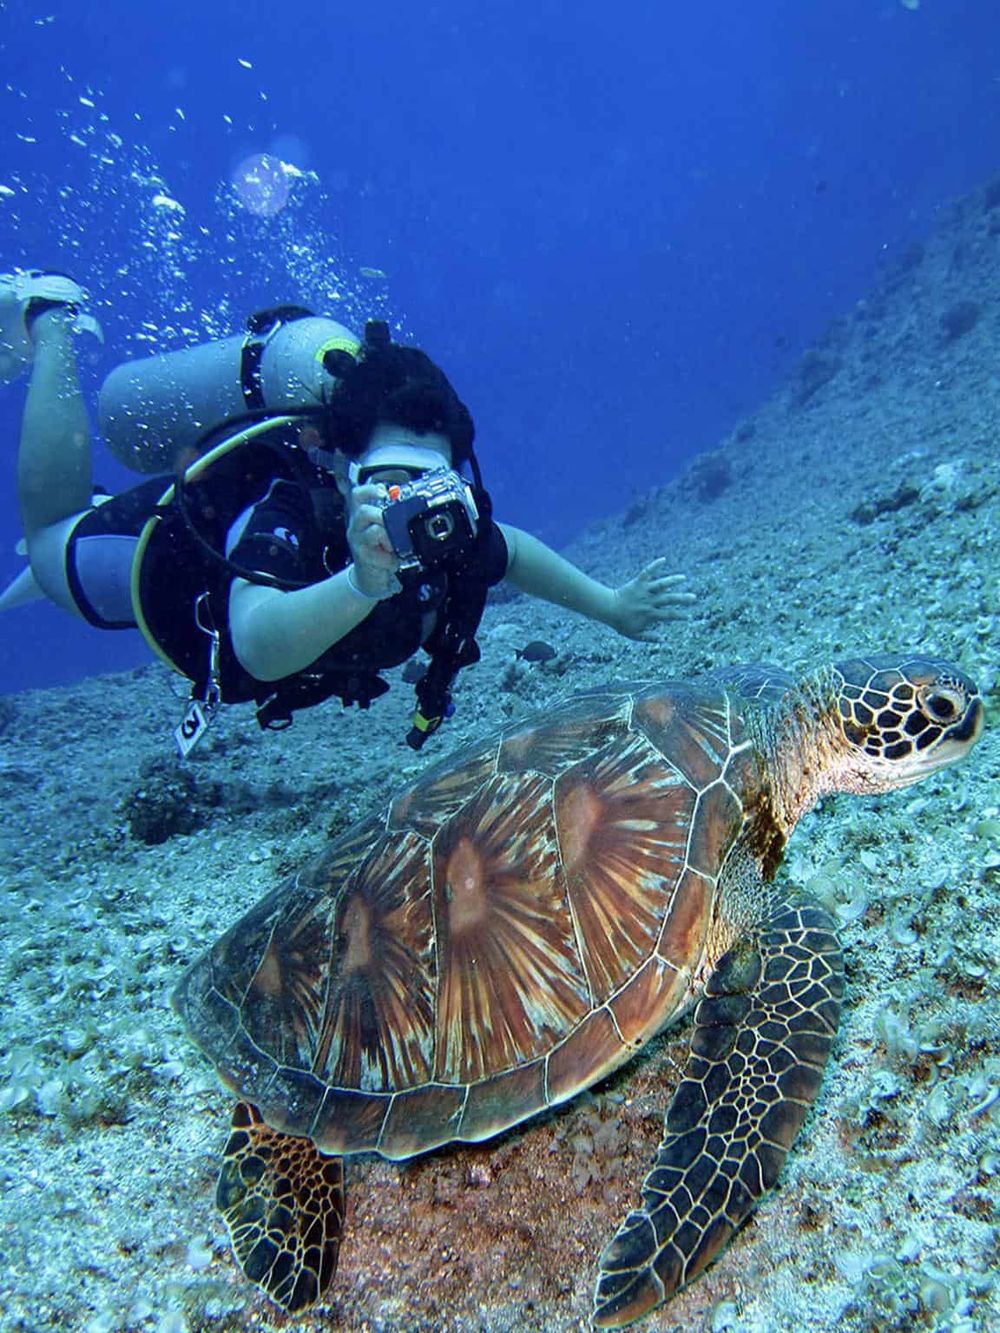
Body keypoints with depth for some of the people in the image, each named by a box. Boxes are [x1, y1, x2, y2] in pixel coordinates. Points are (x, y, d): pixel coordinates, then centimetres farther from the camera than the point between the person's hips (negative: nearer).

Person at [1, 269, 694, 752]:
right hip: (167, 543, -4)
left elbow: (512, 548, -8)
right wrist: (363, 581, -82)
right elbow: (258, 646, -65)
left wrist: (612, 607, -7)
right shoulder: (283, 518, -47)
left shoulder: (448, 530, -31)